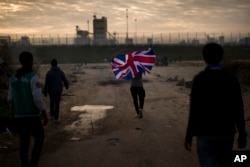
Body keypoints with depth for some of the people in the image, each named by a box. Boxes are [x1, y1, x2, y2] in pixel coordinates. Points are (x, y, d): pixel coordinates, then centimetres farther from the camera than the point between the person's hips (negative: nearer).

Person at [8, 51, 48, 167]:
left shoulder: (14, 77, 6)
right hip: (32, 115, -5)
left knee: (24, 141, 14)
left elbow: (10, 99, 10)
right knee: (39, 137, 14)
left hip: (18, 116, 6)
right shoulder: (33, 77, -15)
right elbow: (37, 97, -22)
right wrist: (44, 113, -14)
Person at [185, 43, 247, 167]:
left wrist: (189, 135, -5)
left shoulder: (199, 79, -10)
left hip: (206, 134, -3)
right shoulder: (232, 80, 0)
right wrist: (242, 134, 11)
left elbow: (194, 110, -13)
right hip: (227, 133, 4)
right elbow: (238, 110, 1)